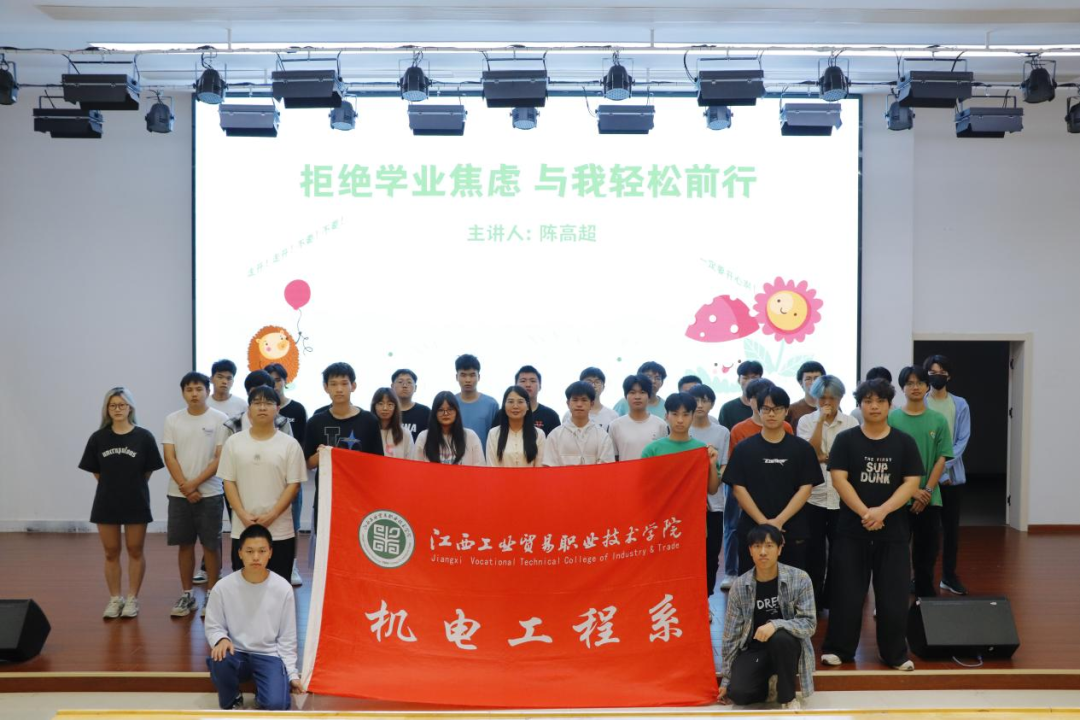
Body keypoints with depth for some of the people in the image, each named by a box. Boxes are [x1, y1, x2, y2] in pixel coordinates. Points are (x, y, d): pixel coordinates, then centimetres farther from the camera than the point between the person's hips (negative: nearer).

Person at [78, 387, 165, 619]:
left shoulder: (143, 437, -8)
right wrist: (112, 485, 5)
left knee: (135, 551, 7)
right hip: (106, 503, 2)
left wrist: (133, 486, 2)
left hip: (136, 503, -2)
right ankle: (114, 599, 20)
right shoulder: (98, 438, -2)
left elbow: (149, 470, -1)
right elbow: (96, 471, 6)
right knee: (111, 552, 9)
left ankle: (132, 599, 17)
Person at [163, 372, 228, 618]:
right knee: (185, 544, 9)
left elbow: (220, 458, -7)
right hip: (179, 494, 3)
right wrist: (185, 487, -10)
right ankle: (186, 595, 19)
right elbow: (169, 457, 0)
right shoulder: (172, 420, 4)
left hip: (210, 494, -2)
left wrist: (195, 483, -13)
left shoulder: (219, 419, -4)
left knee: (211, 545, 2)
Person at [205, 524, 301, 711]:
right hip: (237, 653, 1)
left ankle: (262, 697, 13)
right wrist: (221, 639, -21)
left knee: (276, 704, -26)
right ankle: (231, 701, -2)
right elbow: (213, 626, 2)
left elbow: (287, 637, 1)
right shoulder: (223, 587, -8)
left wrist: (292, 673, -1)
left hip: (269, 655, -1)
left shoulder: (283, 588, -7)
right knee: (219, 660, -35)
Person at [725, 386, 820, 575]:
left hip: (792, 531, 0)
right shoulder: (744, 448, 4)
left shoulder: (802, 448, 4)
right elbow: (738, 488, -1)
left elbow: (805, 488, -1)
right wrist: (763, 522, -12)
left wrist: (779, 521, -12)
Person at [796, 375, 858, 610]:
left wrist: (826, 458, -12)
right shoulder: (806, 421, 2)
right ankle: (813, 602, 16)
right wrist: (821, 419, -13)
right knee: (813, 551, 5)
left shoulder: (851, 423, 2)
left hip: (842, 496, 0)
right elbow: (811, 450, -12)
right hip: (813, 495, 0)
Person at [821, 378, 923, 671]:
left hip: (893, 532, 1)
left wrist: (882, 510, -15)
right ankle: (838, 649, 13)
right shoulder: (846, 440, 1)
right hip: (851, 529, -1)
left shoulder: (904, 442, 5)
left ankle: (896, 654, 14)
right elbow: (838, 479, -7)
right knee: (847, 593, 2)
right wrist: (864, 512, -17)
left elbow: (911, 482, -2)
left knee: (893, 595, 3)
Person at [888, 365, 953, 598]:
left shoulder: (938, 420, 4)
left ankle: (925, 598, 18)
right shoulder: (892, 419, -2)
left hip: (930, 499, 2)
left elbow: (941, 459, 2)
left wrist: (927, 491, -9)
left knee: (927, 552, 7)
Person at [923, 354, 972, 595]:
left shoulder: (960, 405, 5)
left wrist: (944, 466, -14)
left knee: (951, 527, 9)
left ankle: (949, 576, 19)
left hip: (953, 475, 2)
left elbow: (963, 440, 0)